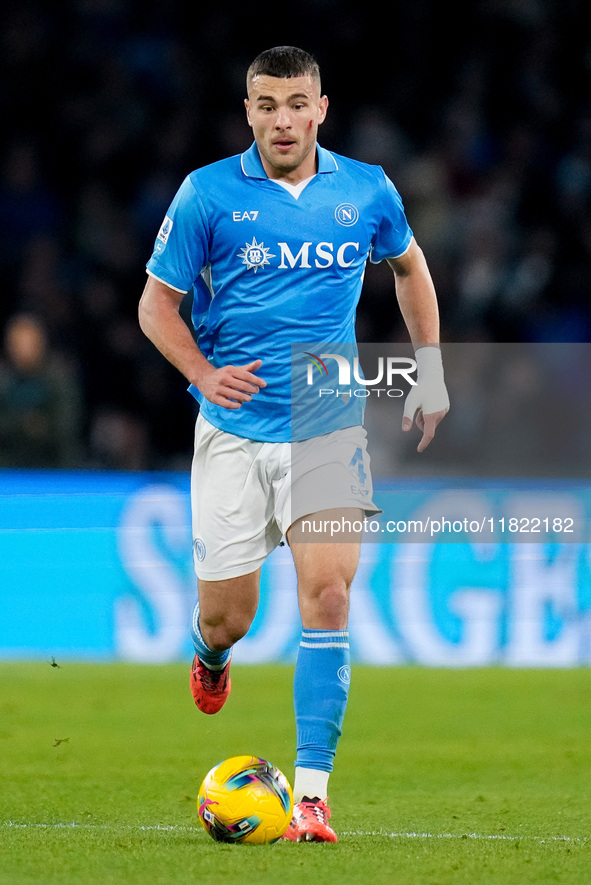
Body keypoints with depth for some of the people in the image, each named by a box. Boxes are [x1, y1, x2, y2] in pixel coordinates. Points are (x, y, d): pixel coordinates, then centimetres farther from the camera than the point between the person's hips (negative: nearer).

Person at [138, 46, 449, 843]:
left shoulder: (367, 191, 2)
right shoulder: (208, 194, -4)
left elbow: (408, 265, 22)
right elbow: (157, 302, 2)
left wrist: (430, 370, 17)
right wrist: (202, 372, -15)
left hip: (329, 426, 1)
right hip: (235, 427, 0)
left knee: (326, 595, -15)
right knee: (227, 614, 2)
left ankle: (312, 793, -13)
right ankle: (211, 655, 43)